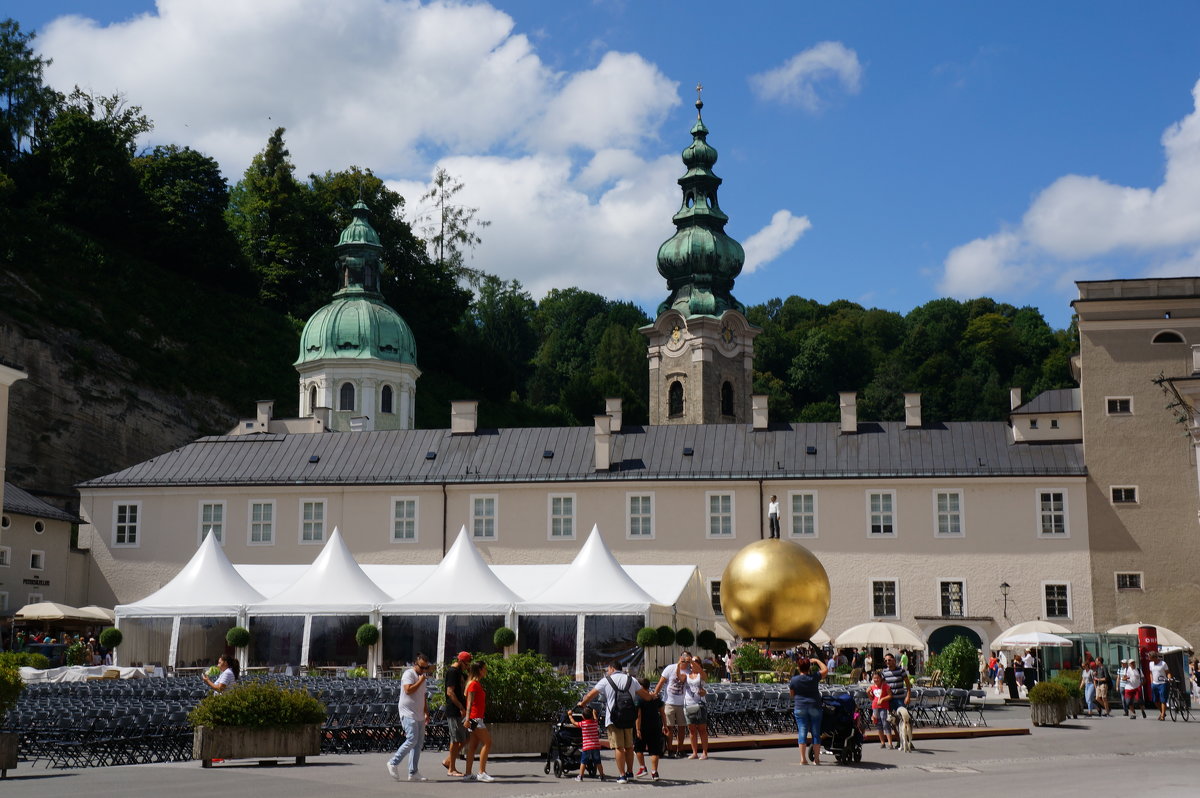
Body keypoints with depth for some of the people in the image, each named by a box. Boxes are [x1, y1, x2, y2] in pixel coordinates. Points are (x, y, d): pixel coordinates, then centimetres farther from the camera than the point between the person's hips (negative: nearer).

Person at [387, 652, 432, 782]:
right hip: (408, 713, -9)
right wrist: (421, 681, -14)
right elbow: (408, 690, -22)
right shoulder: (409, 674, -7)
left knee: (419, 743, 4)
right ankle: (393, 763, -5)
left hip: (419, 715, 9)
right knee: (412, 740, -17)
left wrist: (426, 712, 21)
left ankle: (413, 772, 6)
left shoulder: (423, 677, 19)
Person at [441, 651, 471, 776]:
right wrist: (461, 708, -20)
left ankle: (448, 761, 19)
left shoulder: (460, 673, 18)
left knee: (466, 738, 11)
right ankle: (451, 769, 2)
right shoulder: (452, 672, -12)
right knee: (457, 740, -5)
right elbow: (450, 692, -20)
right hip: (454, 712, -10)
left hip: (461, 712, 10)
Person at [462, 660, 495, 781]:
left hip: (478, 719, 10)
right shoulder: (474, 684, -11)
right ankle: (482, 772, -11)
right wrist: (467, 718, -24)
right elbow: (470, 702, -17)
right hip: (475, 718, -10)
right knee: (487, 742, -11)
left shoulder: (478, 684, 17)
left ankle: (467, 774, 8)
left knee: (473, 746, 8)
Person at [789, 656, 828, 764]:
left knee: (802, 732, 1)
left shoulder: (794, 680, -4)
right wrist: (817, 661, 19)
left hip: (800, 707, 0)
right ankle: (816, 759, 7)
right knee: (816, 732, 6)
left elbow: (792, 694, 8)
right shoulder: (814, 678, -5)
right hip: (814, 706, 0)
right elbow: (825, 669, 10)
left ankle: (803, 758, -5)